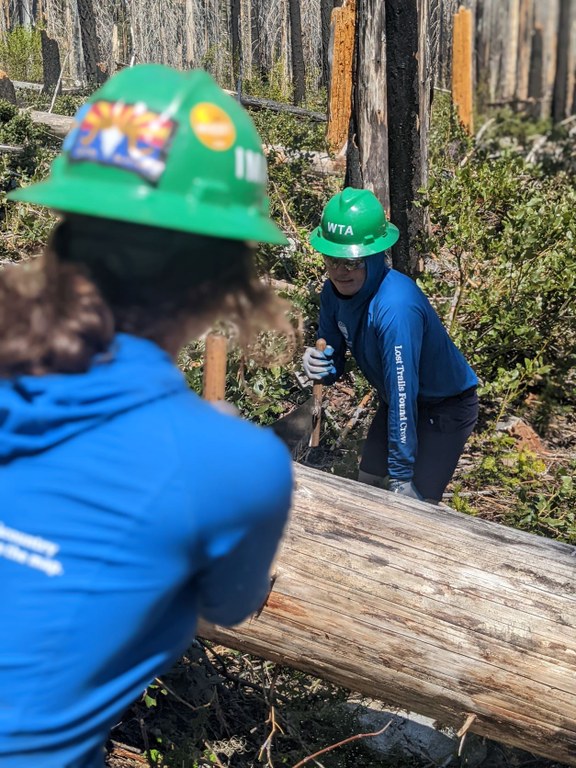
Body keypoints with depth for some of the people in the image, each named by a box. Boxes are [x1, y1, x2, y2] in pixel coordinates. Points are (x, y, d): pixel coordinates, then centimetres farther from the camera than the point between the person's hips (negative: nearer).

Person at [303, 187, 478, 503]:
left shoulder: (395, 306, -36)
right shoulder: (333, 292, -13)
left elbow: (403, 393, -34)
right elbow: (332, 364, -1)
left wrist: (401, 476, -29)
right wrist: (318, 364, -26)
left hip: (445, 408, -7)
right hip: (397, 402, 7)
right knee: (368, 487, 13)